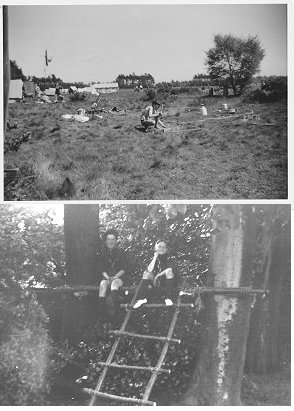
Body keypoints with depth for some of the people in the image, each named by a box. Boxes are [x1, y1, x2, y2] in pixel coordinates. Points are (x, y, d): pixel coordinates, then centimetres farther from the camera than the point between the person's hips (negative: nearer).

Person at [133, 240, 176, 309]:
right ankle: (142, 298, -26)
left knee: (169, 271, -30)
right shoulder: (154, 258, 10)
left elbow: (170, 269, -16)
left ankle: (168, 298, -32)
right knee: (146, 273, -23)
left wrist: (158, 275, -20)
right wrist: (155, 258, -10)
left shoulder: (167, 258, 5)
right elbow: (150, 270, -10)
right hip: (155, 282, 2)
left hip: (166, 281, -2)